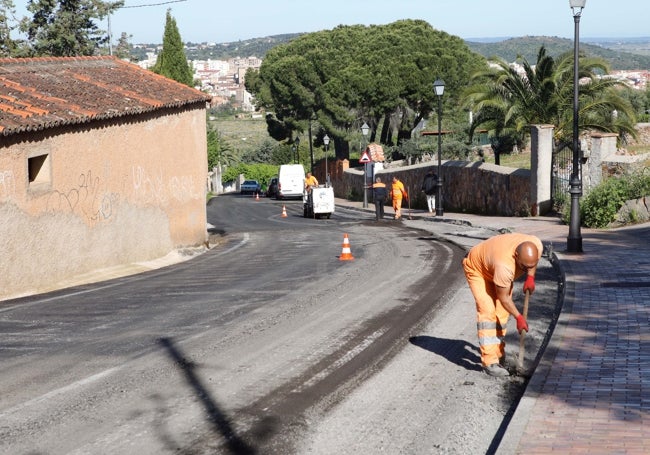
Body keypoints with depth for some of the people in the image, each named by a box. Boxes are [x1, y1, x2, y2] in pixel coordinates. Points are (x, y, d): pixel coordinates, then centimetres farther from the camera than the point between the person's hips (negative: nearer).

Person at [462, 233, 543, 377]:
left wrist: (530, 277, -16)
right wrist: (519, 317, -23)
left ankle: (497, 353, 17)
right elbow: (503, 297, -28)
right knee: (487, 311, -19)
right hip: (477, 268, -7)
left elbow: (532, 262, 0)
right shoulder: (504, 266, -45)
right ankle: (490, 362, -21)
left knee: (502, 312, 3)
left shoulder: (536, 245, -28)